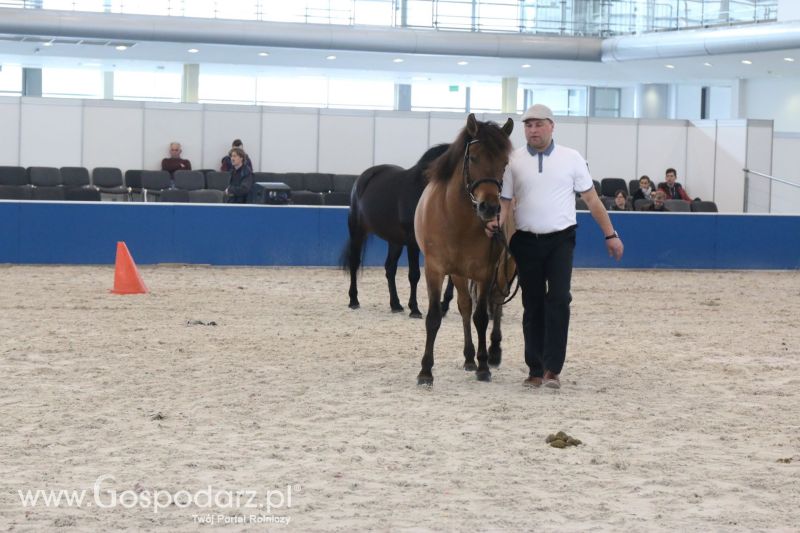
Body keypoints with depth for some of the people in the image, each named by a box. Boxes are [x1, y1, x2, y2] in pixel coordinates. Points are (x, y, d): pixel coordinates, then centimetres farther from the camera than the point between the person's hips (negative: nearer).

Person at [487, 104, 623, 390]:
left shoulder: (571, 158, 2)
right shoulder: (513, 160, 2)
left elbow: (591, 198, 6)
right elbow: (504, 200, 1)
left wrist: (610, 234, 4)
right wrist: (496, 221, -20)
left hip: (560, 240, -1)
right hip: (526, 241, 1)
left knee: (559, 299, -15)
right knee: (532, 305, 7)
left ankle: (553, 368, -14)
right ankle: (535, 369, 15)